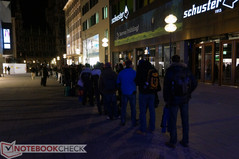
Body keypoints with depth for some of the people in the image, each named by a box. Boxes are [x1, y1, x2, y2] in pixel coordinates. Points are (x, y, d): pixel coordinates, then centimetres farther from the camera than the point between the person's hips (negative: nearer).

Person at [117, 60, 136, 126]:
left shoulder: (121, 72, -1)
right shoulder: (134, 72, -9)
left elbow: (118, 82, 6)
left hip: (124, 93, 2)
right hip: (132, 93, -2)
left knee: (123, 108, 12)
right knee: (133, 108, 8)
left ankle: (123, 122, 18)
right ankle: (133, 122, 13)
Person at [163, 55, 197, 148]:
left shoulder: (170, 70, -8)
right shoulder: (186, 70, 4)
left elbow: (166, 86, -11)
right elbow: (194, 83, 5)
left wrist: (166, 99, -1)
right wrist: (188, 93, 15)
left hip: (174, 99, -4)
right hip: (185, 99, 4)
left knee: (173, 120, 5)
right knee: (185, 120, 13)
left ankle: (172, 142, 12)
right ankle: (185, 141, 23)